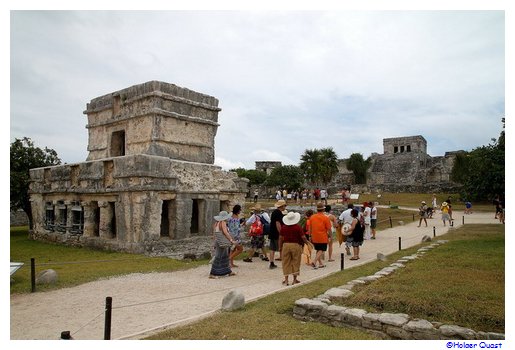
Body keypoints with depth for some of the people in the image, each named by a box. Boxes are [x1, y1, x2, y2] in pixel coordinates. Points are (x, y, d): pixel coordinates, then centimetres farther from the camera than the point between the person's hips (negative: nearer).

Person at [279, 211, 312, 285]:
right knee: (295, 263, 10)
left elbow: (281, 238, 2)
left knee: (286, 263, 9)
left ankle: (286, 280, 9)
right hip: (296, 245, -2)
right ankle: (295, 279, 16)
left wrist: (280, 247, 14)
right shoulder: (298, 227, -9)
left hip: (286, 245, 2)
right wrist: (307, 242, 11)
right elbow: (303, 237, -8)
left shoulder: (283, 227, -1)